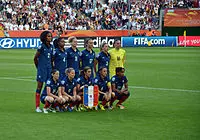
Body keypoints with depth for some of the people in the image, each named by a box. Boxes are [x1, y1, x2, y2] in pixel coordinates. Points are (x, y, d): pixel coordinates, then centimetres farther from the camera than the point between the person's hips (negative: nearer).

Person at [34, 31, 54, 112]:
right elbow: (35, 58, -4)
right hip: (42, 69, -6)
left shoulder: (51, 47, 9)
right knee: (40, 86, -3)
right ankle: (37, 107, 0)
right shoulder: (41, 47, -10)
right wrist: (38, 67, 6)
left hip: (49, 68, 6)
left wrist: (51, 67, 14)